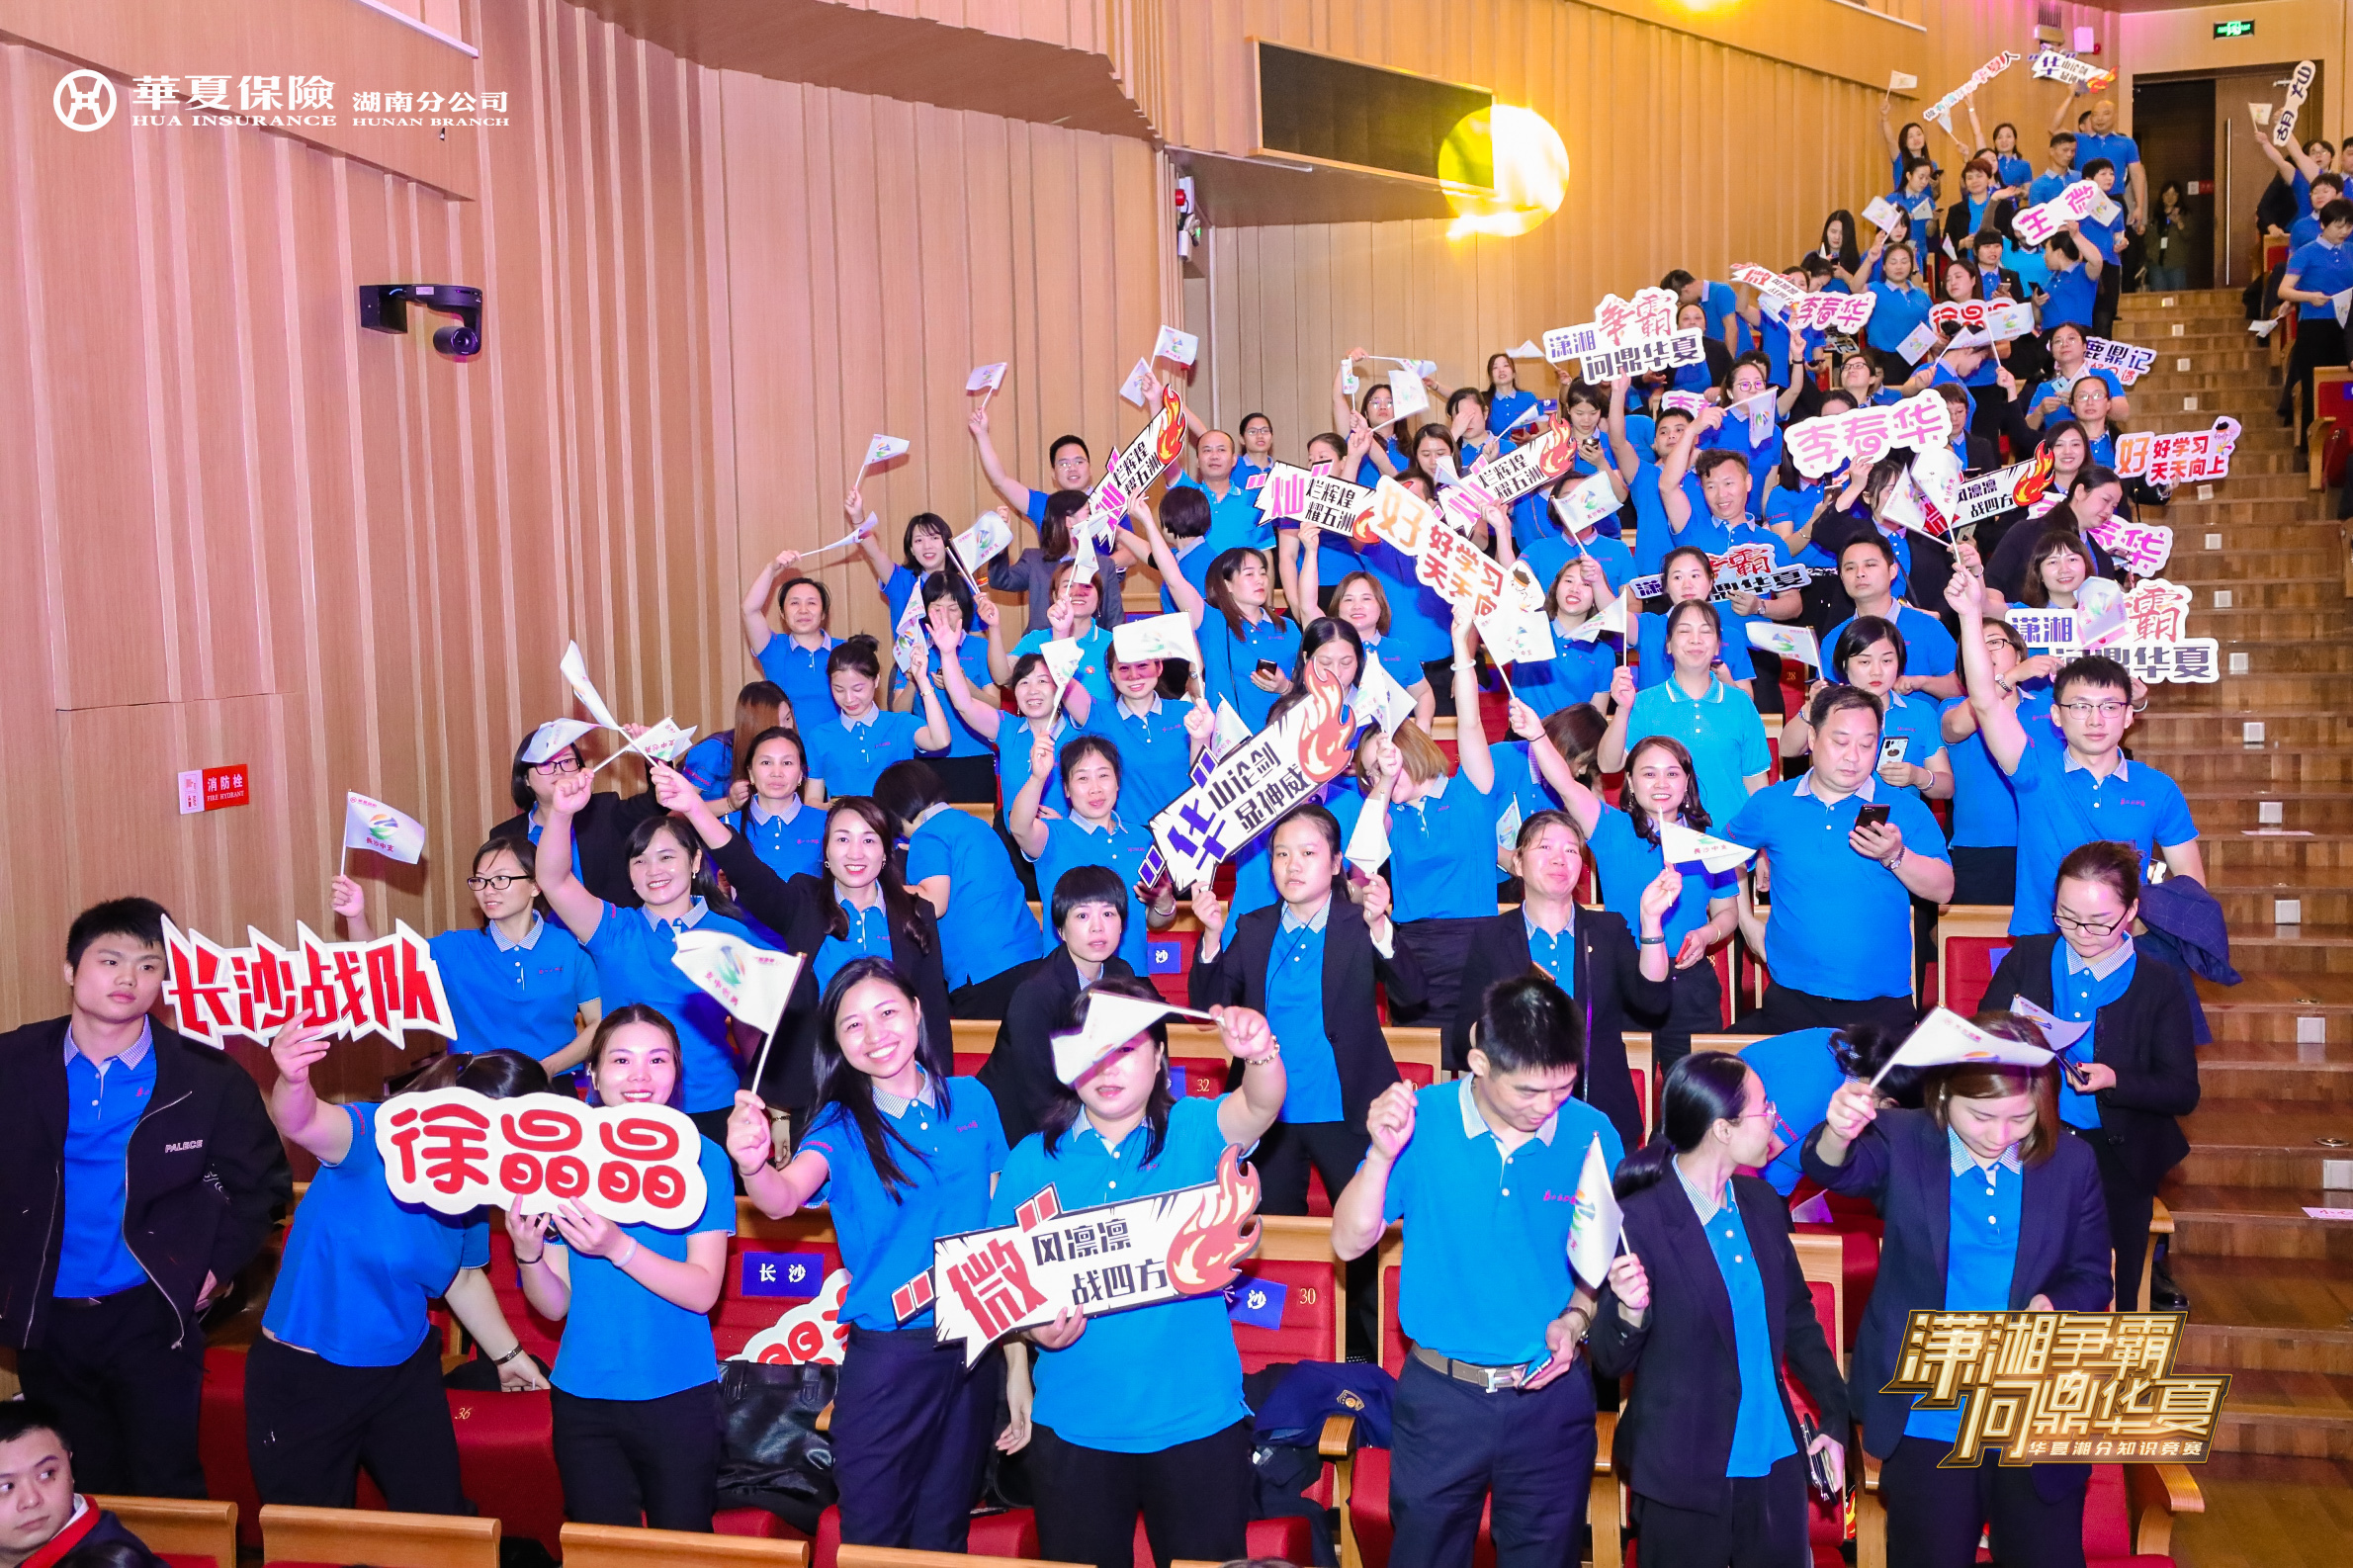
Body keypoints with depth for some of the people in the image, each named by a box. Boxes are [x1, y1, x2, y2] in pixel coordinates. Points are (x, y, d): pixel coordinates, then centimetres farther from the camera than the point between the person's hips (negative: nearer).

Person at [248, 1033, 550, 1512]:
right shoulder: (376, 1138, -22)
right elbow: (304, 1123, -45)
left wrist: (507, 1353, 22)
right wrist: (293, 1082, -67)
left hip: (406, 1376, 5)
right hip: (301, 1380, -5)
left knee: (444, 1522, 10)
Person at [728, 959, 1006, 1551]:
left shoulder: (972, 1100, 1)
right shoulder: (842, 1124, -8)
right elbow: (784, 1197, -28)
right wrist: (753, 1165, -50)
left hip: (975, 1345, 3)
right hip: (885, 1353, -2)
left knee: (943, 1531, 17)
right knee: (872, 1535, 6)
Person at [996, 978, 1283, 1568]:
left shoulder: (1193, 1133, -5)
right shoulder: (1032, 1159, 0)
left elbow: (1257, 1109, -26)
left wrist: (1260, 1052, -45)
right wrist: (1031, 1329, -10)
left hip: (1197, 1420, -1)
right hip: (1073, 1425, 2)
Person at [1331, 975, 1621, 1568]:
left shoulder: (1592, 1135, -9)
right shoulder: (1421, 1119, -11)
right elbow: (1350, 1242, -11)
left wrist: (1576, 1318, -14)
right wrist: (1383, 1155, -26)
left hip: (1552, 1397, 1)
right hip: (1440, 1394, 0)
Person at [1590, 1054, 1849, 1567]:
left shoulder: (1761, 1202, 2)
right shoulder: (1638, 1221, -17)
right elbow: (1612, 1362, -11)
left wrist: (1835, 1415, 17)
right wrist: (1630, 1311, -31)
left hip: (1777, 1463, 6)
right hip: (1685, 1475, -6)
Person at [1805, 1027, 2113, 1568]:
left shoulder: (2072, 1163, -2)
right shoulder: (1902, 1142, -9)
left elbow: (2091, 1277, 4)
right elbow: (1836, 1170, -28)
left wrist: (2049, 1305, -19)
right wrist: (1839, 1133, -52)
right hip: (1926, 1424, -1)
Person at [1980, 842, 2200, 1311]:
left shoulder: (2159, 982, 5)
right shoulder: (2026, 959, 8)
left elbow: (2183, 1092, 2)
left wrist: (2116, 1081, -16)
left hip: (2115, 1149, 0)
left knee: (2108, 1301, -15)